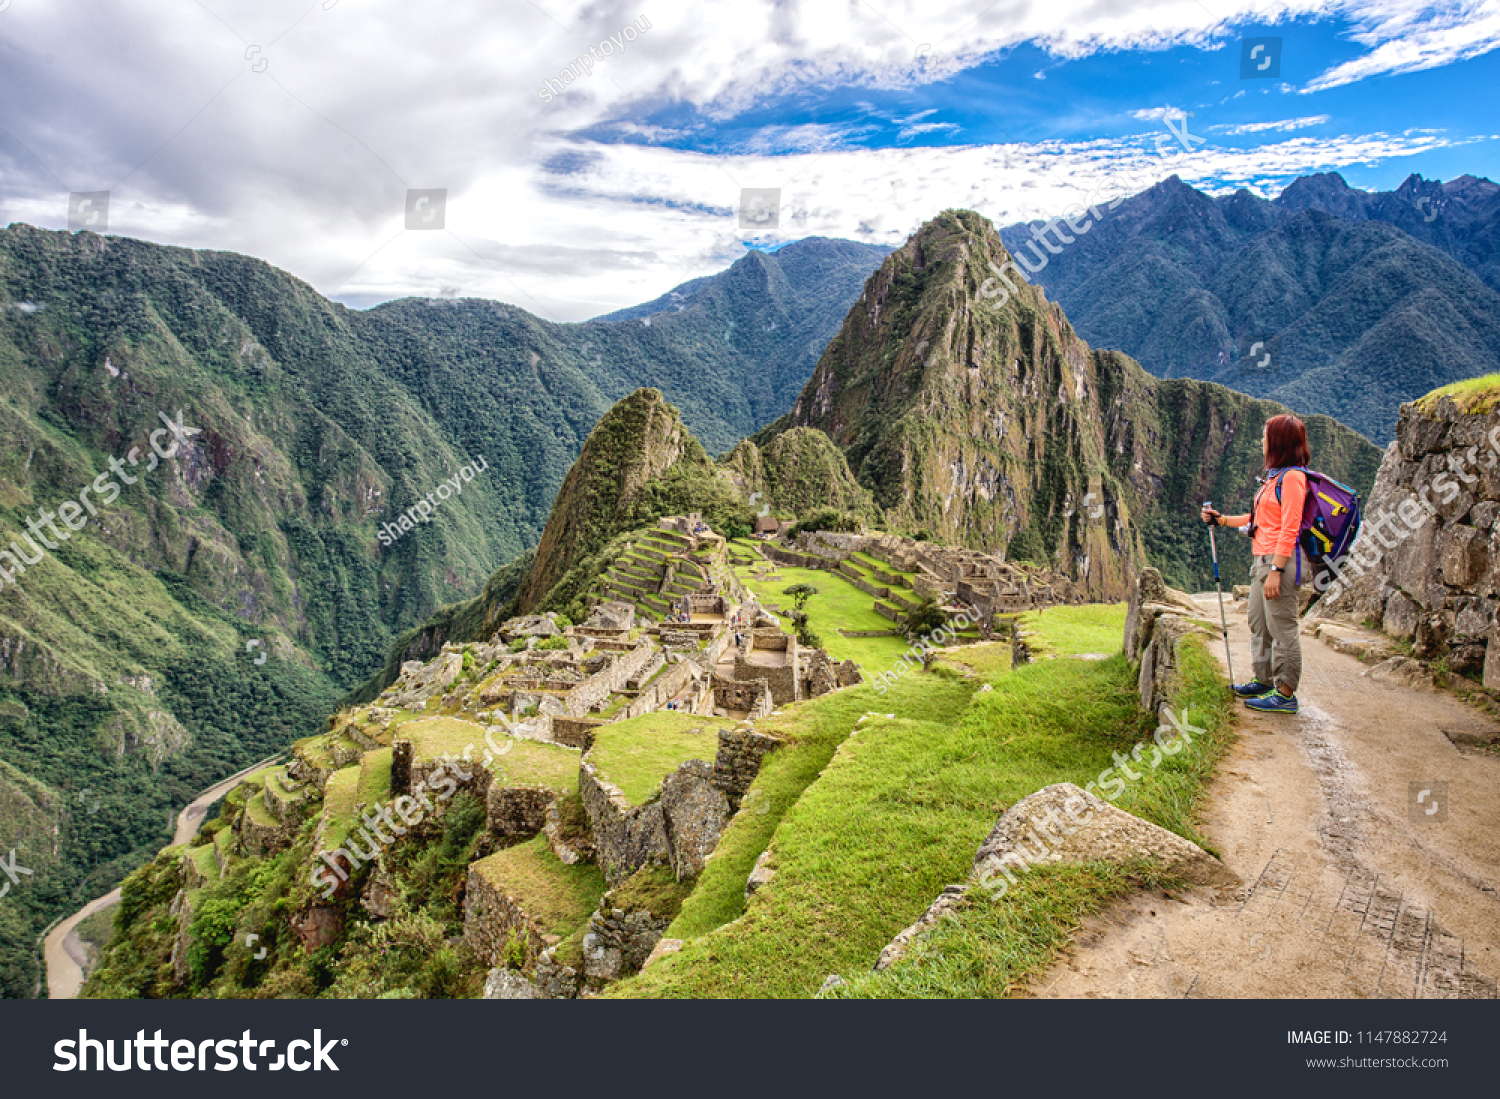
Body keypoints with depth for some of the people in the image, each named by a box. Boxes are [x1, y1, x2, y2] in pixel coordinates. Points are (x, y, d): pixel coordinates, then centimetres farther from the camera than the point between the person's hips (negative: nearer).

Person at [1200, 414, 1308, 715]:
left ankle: (1286, 694, 1)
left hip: (1280, 560, -10)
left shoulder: (1292, 477, -13)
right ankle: (1264, 680, 27)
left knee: (1281, 627, -5)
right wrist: (1221, 520, 21)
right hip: (1261, 558, 10)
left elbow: (1289, 529, -18)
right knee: (1259, 623, 16)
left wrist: (1275, 570, -21)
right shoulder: (1274, 476, 16)